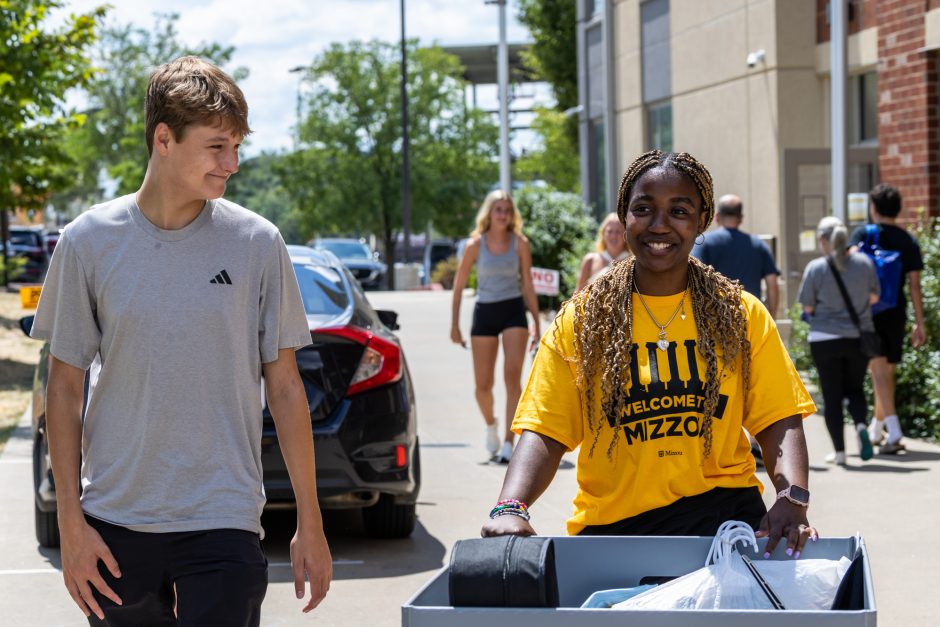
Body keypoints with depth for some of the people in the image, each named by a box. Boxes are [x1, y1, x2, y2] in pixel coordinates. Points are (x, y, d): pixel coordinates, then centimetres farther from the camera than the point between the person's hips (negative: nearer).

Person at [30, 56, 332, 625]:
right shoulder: (89, 242, 0)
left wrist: (310, 524, 4)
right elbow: (65, 387, 4)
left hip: (225, 522, -1)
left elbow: (285, 386, 4)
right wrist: (71, 523, -1)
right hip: (115, 522, 1)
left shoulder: (257, 244, -1)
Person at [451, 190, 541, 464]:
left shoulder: (520, 243, 0)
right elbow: (459, 286, 4)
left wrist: (536, 323, 4)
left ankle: (508, 442, -14)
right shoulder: (475, 244, -3)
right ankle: (490, 425, 37)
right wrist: (455, 324, 2)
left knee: (512, 376, -14)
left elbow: (528, 285, 6)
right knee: (483, 385, 6)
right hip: (484, 312, 1)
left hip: (514, 311, 0)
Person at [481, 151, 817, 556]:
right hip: (610, 523, 0)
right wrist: (510, 508, -18)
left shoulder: (741, 315, 10)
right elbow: (544, 431, 0)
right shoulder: (579, 321, 7)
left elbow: (780, 421, 6)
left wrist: (793, 498, -13)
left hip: (720, 510, 0)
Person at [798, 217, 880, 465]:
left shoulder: (816, 268, -11)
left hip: (825, 340, -2)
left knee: (832, 396, 7)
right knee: (855, 389, 18)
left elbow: (808, 307, -6)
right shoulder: (864, 263, -3)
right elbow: (874, 297, 6)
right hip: (859, 337, 3)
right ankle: (861, 425, -10)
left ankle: (839, 451, 6)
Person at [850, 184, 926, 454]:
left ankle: (894, 433, -23)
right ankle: (877, 429, 32)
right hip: (896, 314, 4)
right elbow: (914, 284, 2)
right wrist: (919, 323, 5)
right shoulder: (909, 242, 5)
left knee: (879, 370, -9)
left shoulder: (862, 235, -4)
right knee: (888, 371, 16)